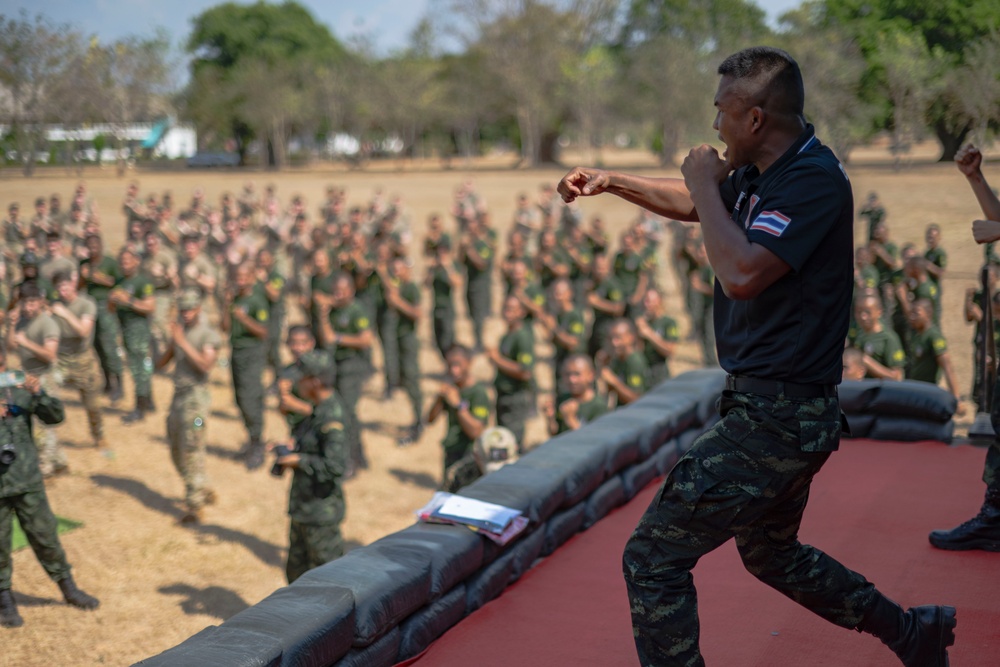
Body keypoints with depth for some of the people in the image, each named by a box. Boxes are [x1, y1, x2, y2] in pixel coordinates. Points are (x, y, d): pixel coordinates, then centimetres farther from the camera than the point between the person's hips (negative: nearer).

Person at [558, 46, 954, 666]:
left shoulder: (815, 179, -19)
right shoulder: (763, 173, 8)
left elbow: (741, 274, -32)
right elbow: (696, 204, 29)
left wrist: (707, 184, -18)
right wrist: (612, 181, 22)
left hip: (777, 416, -11)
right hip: (779, 410, 11)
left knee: (654, 557, -9)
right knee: (770, 552, 28)